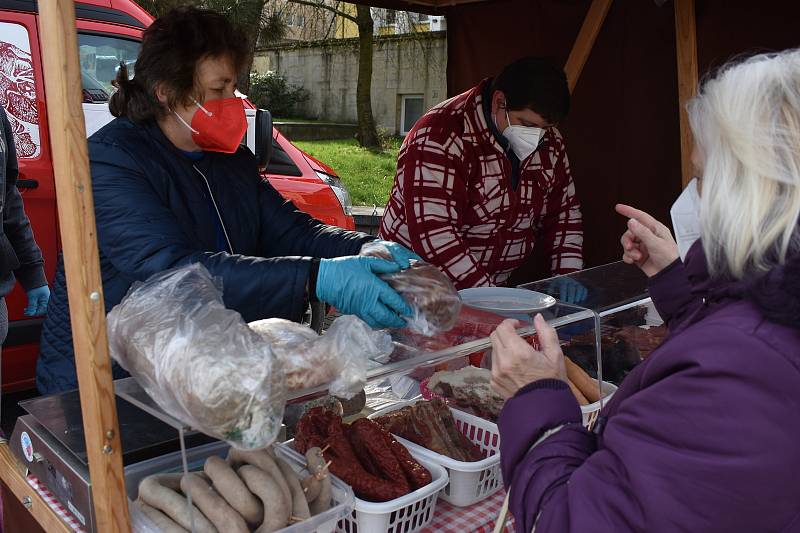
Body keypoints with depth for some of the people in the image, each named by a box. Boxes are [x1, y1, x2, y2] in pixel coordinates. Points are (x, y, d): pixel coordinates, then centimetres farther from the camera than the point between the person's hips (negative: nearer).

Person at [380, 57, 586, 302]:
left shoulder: (549, 142, 2)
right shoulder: (440, 139, -21)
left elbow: (563, 210, 12)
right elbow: (432, 232, -28)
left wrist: (567, 273, -3)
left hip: (494, 283, 5)